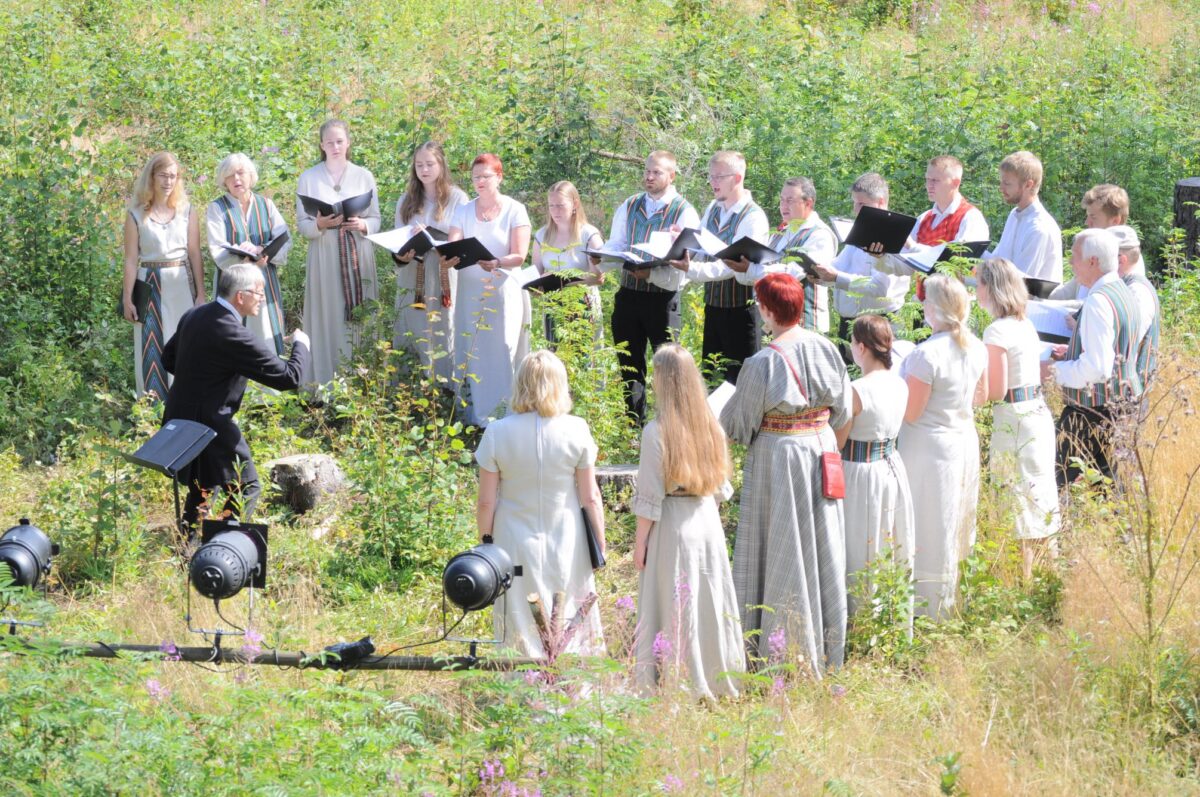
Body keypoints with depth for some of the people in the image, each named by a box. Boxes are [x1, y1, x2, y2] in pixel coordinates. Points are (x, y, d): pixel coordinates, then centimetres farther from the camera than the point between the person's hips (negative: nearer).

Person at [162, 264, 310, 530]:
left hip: (179, 418, 9)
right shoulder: (236, 336, -25)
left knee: (202, 486, 25)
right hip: (211, 426, -9)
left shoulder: (193, 316, 2)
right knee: (246, 488, 4)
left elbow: (169, 358, 18)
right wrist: (300, 344, -2)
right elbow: (290, 376, -20)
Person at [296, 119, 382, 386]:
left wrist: (362, 225, -15)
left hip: (359, 259, 1)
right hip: (325, 259, -1)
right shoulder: (308, 178, 4)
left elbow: (376, 220, 7)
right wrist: (320, 224, -19)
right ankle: (326, 382, 0)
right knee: (328, 320, -4)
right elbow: (301, 223, 1)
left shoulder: (364, 176, 7)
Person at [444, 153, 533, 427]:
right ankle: (472, 417, 5)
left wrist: (497, 263, -30)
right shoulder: (463, 211, 9)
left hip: (505, 291, -3)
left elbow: (519, 256, -9)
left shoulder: (514, 210, -1)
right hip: (471, 292, 3)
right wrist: (447, 260, -25)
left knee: (503, 353, -6)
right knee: (470, 354, 1)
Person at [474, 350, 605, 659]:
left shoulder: (497, 433, -7)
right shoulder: (576, 430, -7)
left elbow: (486, 502, -4)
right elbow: (590, 498, -2)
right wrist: (599, 546, 9)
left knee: (522, 636, 6)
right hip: (567, 547, 0)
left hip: (516, 544, 0)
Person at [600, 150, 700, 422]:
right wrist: (600, 261, -13)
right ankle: (632, 423, 19)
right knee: (629, 362, 10)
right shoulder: (629, 207, 12)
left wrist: (651, 274, -28)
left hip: (663, 296, -5)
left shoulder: (684, 213, -5)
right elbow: (615, 247, 10)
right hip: (628, 294, 5)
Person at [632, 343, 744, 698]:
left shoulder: (657, 431, -14)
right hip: (707, 520, 5)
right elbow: (722, 487, 8)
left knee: (674, 606, 1)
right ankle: (718, 680, 20)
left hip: (671, 526, -5)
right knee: (710, 602, 13)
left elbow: (649, 497, -12)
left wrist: (639, 543, -5)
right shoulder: (711, 427, 2)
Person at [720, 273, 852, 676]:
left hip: (777, 456, -5)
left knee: (780, 550, 4)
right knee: (821, 546, 15)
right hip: (821, 448, 5)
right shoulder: (827, 350, -4)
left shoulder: (763, 363, -19)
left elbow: (737, 423, -10)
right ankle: (826, 652, 24)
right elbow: (842, 411, 6)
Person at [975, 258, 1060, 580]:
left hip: (1015, 420, -9)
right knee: (1041, 498, 15)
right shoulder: (1026, 325, 11)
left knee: (1020, 501, -3)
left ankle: (1025, 575, 0)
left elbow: (995, 391, -17)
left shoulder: (997, 331, -16)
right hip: (1039, 411, 9)